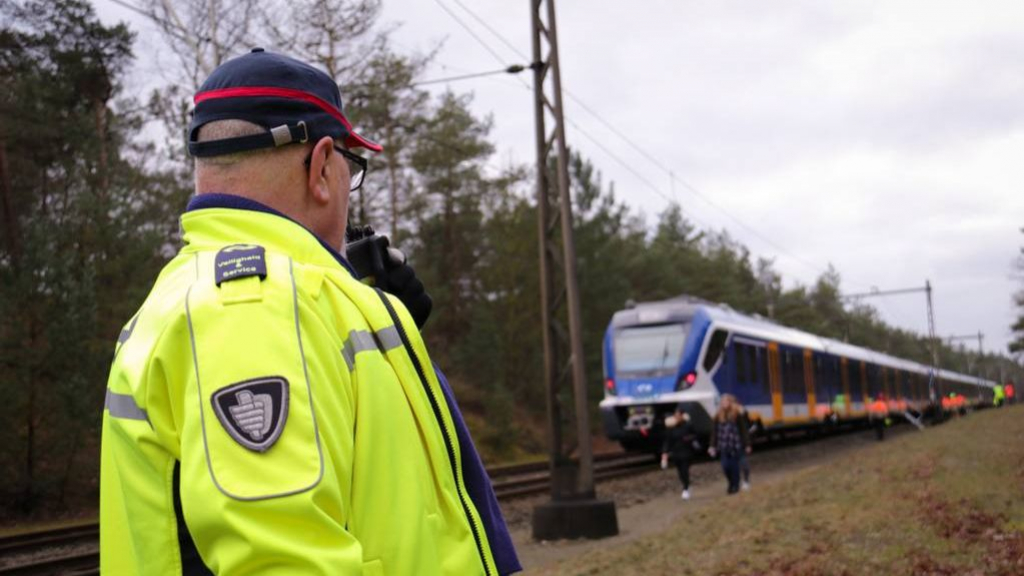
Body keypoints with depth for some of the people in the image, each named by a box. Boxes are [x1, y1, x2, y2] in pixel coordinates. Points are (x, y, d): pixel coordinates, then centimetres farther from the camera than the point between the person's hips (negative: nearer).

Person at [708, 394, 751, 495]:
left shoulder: (737, 415, -5)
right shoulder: (718, 416, 3)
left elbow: (743, 430, -3)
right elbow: (714, 432, 7)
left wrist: (747, 444, -3)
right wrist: (713, 446, 7)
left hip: (735, 445, -3)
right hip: (724, 446, 3)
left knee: (734, 466, 3)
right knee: (725, 466, 1)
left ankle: (735, 486, 21)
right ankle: (732, 484, 26)